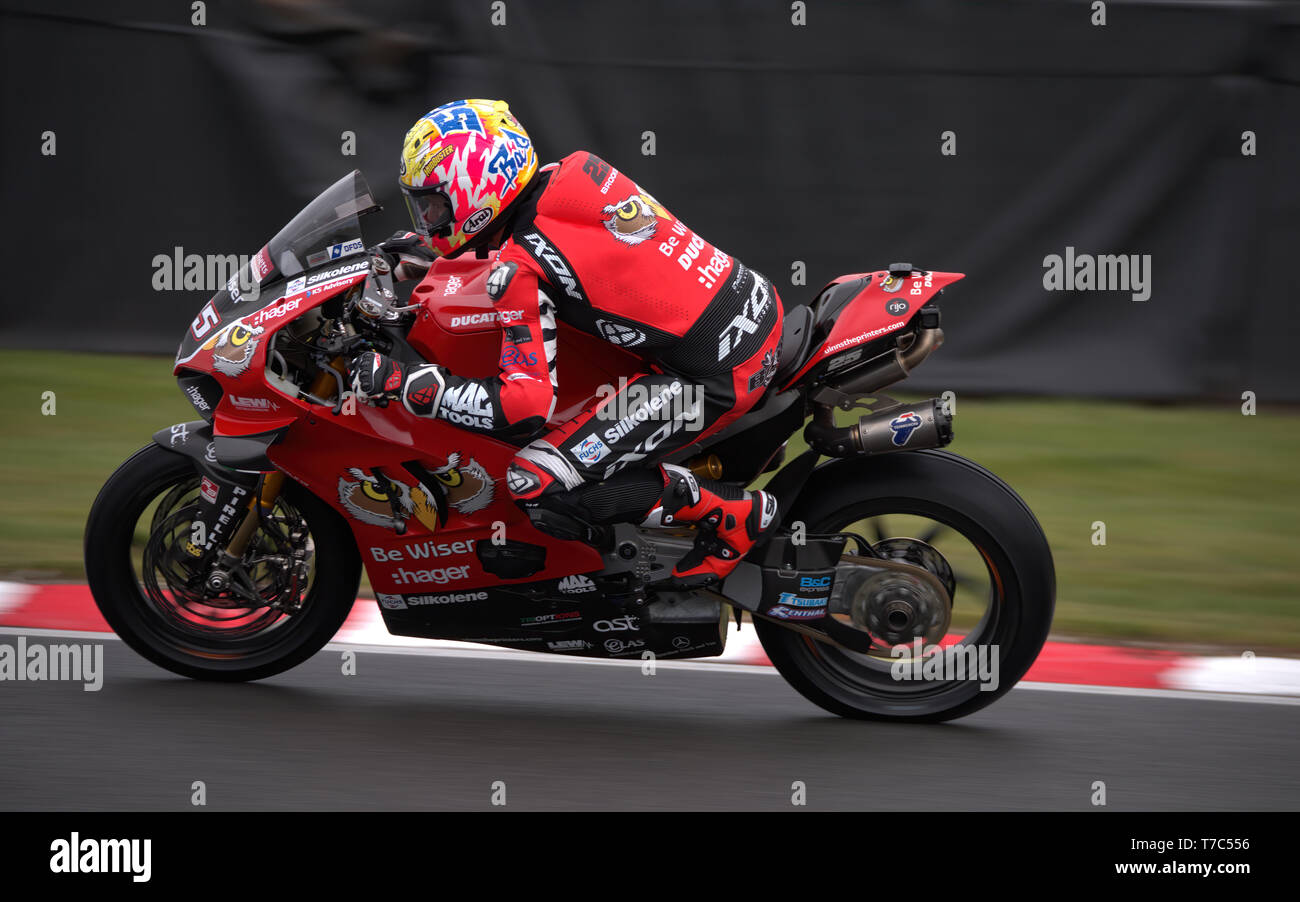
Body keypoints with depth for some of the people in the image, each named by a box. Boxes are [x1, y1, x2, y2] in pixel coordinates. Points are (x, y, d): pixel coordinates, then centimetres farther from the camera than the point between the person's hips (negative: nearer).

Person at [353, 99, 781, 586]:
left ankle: (734, 514, -1)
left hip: (716, 380, -9)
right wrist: (430, 244, 29)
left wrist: (401, 381, -13)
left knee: (537, 483, -9)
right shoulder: (576, 170, 7)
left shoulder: (520, 271, -16)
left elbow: (525, 405, -19)